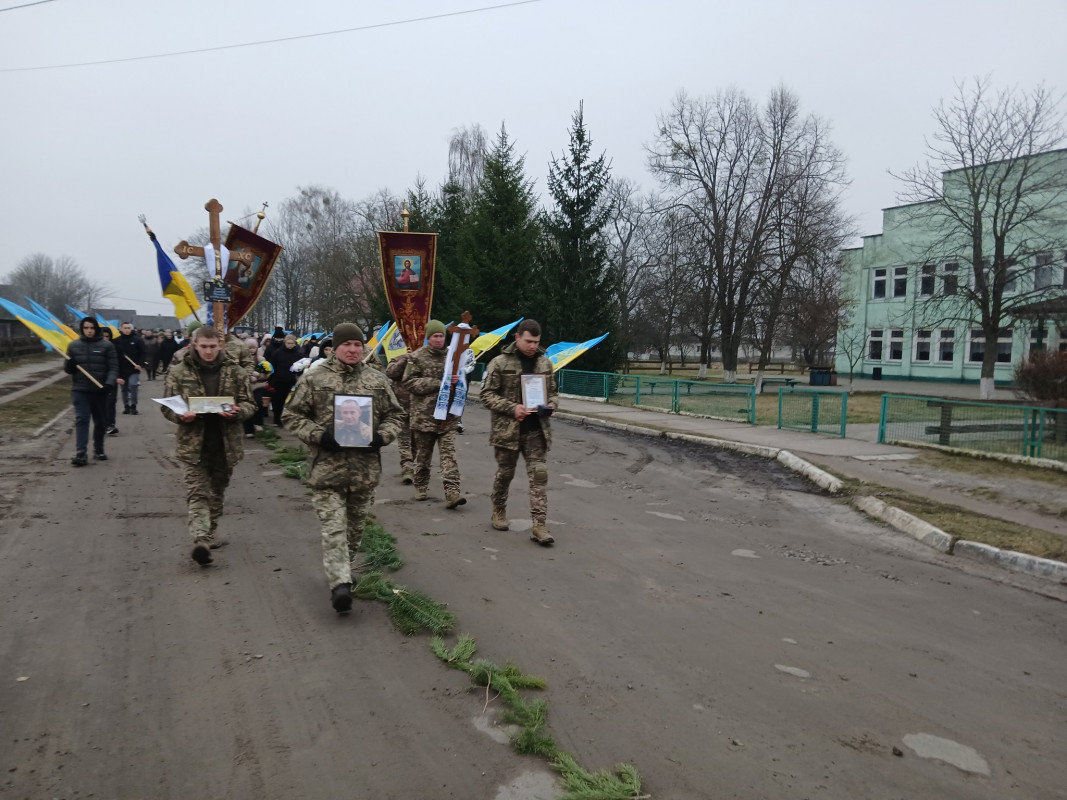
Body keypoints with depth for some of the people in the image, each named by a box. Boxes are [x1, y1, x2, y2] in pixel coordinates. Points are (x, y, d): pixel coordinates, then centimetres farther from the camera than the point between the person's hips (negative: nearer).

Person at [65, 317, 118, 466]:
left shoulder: (106, 345, 1)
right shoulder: (74, 345, 7)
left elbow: (113, 367, -3)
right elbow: (68, 369, 11)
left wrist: (109, 383, -18)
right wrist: (69, 364, -13)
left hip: (100, 391, 0)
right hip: (80, 390, 0)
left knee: (100, 422, 11)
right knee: (81, 420, -11)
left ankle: (98, 450, 26)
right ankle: (80, 454, -15)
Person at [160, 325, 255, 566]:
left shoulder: (235, 372, 2)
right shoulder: (179, 372, 1)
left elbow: (249, 404, 4)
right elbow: (166, 405, 4)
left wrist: (237, 412, -18)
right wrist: (181, 415, -18)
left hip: (225, 443, 2)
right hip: (193, 443, -2)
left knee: (217, 492, 16)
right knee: (197, 493, -9)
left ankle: (210, 533, 33)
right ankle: (201, 540, -18)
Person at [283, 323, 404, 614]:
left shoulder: (377, 380, 6)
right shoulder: (314, 379, -2)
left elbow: (394, 415, 12)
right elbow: (292, 415, 1)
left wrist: (381, 437, -6)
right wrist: (319, 436, -13)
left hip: (365, 468, 3)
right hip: (327, 467, -3)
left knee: (355, 525, 16)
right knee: (333, 527, -9)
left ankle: (344, 574, 34)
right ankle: (340, 584, -13)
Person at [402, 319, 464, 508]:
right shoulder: (417, 357, -2)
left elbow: (462, 378, 20)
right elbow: (409, 382, -10)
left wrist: (457, 381, -4)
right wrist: (437, 383, -17)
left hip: (448, 415, 2)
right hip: (424, 414, -1)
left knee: (449, 453, -7)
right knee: (423, 455, 12)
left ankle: (452, 492, -12)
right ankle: (421, 487, 30)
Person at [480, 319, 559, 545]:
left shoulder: (545, 363, 8)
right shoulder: (500, 363, -5)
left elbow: (553, 392, 18)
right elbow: (487, 395, -6)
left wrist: (551, 405, -5)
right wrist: (512, 408, -18)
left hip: (536, 431, 3)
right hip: (507, 430, -3)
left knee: (539, 475, -4)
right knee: (505, 474, 13)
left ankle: (539, 525, -2)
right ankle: (499, 510, 36)